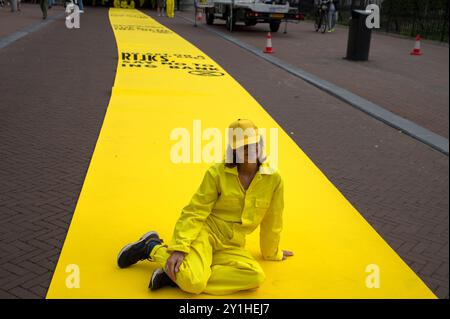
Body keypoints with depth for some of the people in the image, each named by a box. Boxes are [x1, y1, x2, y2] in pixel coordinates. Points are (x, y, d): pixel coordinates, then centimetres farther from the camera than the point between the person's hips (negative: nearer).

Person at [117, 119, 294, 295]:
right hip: (205, 231, -4)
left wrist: (271, 252, 21)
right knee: (193, 282, -31)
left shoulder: (273, 179, -4)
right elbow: (195, 212, -11)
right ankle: (152, 246, 0)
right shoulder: (217, 173, -8)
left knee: (256, 277, -27)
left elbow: (271, 220, 9)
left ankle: (174, 276, -20)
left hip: (230, 245, 4)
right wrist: (179, 248, -22)